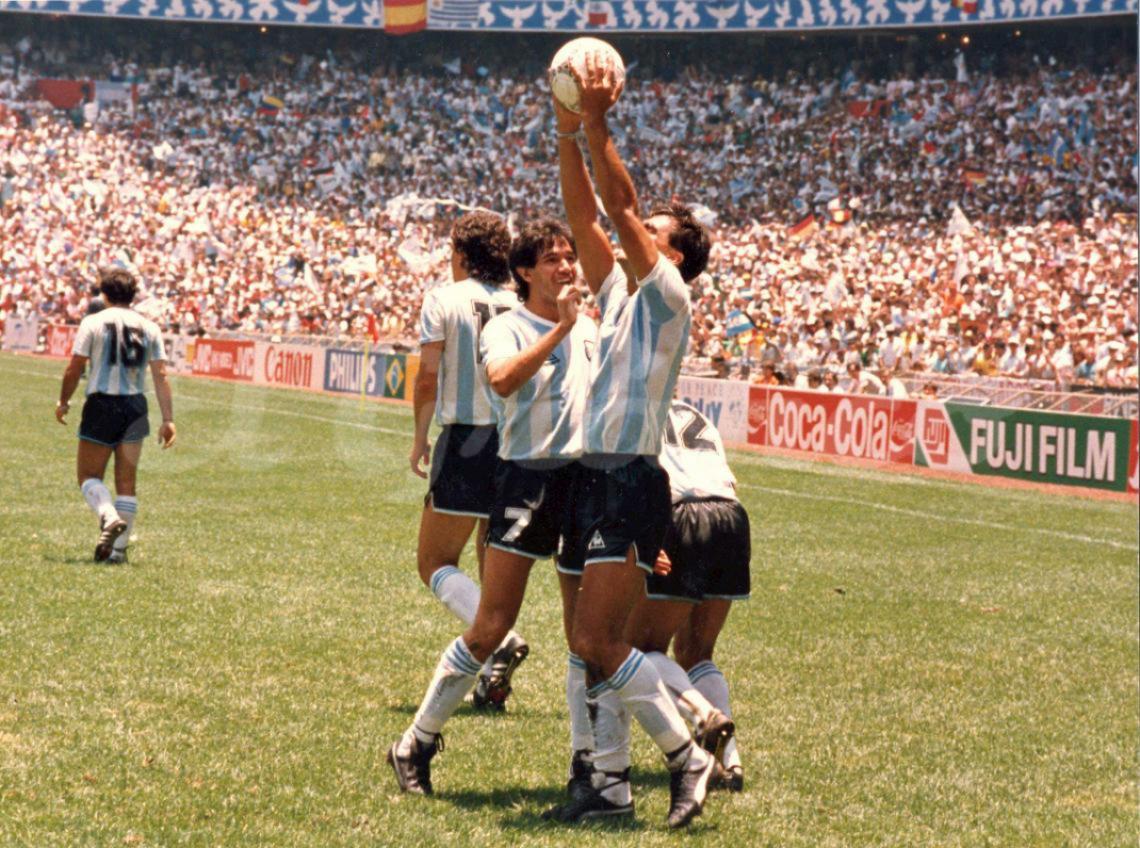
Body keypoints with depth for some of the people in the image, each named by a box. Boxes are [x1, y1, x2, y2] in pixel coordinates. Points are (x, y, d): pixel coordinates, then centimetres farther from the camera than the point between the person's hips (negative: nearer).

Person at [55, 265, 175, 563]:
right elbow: (161, 376, 0)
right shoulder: (149, 327, 5)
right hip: (136, 407, 3)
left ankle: (110, 517, -22)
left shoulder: (93, 322, -4)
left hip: (101, 404, -3)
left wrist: (63, 402, 11)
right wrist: (168, 419, 1)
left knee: (88, 475, 6)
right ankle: (119, 547, 8)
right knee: (127, 483, 9)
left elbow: (74, 369, -4)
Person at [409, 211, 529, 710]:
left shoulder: (443, 299, -2)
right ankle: (493, 685, 11)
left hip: (466, 438, -4)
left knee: (435, 562, 3)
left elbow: (428, 376, -7)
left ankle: (500, 638, -21)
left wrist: (420, 437, 5)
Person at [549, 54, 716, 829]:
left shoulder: (669, 296, -5)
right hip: (594, 478, 9)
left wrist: (598, 125, -17)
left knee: (596, 637, -14)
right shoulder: (620, 293, 16)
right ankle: (610, 784, 11)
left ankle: (688, 757, -5)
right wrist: (569, 133, 1)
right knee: (593, 639, 7)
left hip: (633, 484, -9)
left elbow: (621, 205, -15)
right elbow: (585, 214, 10)